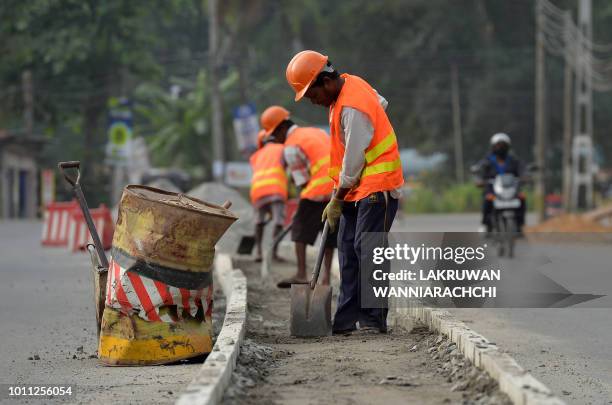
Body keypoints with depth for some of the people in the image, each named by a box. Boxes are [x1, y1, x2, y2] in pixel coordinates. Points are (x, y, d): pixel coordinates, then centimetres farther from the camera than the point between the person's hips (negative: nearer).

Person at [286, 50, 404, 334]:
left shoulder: (352, 108, -22)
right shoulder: (351, 84, 8)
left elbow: (353, 161, -19)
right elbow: (381, 103, 27)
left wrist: (336, 201, -10)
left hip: (376, 186, -10)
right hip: (357, 189, 10)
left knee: (367, 250, -12)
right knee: (348, 251, 6)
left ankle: (374, 320, -10)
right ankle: (346, 320, 7)